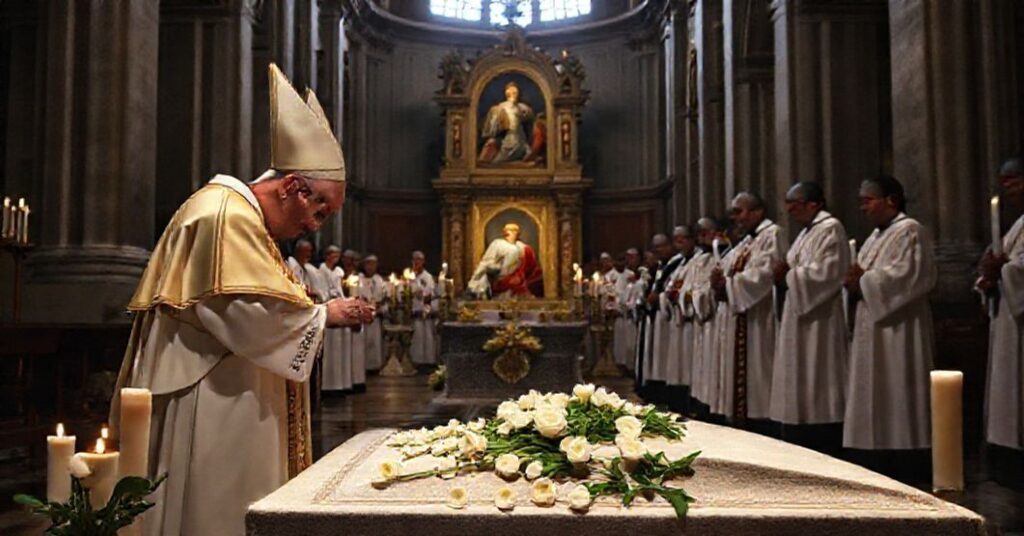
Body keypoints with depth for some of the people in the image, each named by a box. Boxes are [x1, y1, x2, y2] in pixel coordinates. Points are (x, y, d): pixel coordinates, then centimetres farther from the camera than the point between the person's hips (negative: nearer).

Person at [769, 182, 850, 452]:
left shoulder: (830, 228, -10)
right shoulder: (806, 232, 19)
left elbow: (826, 273, -20)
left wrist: (787, 275, -13)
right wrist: (784, 276, 2)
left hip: (818, 322, -10)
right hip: (800, 321, 10)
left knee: (816, 394, -6)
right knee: (801, 392, 10)